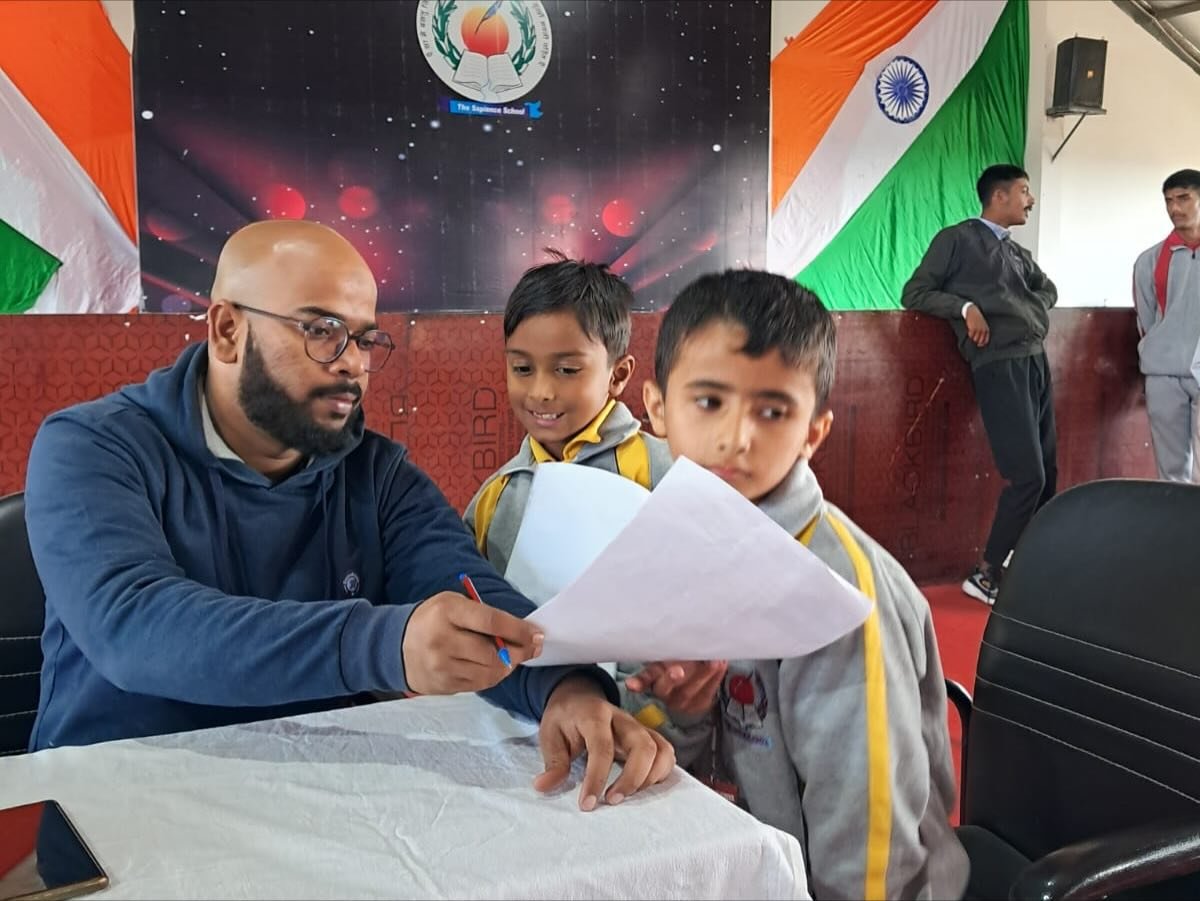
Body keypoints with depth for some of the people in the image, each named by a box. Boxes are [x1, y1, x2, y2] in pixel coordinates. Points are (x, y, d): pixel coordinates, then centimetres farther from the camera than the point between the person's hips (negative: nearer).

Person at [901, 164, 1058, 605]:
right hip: (1000, 366, -8)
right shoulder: (957, 239, 3)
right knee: (1027, 475, -14)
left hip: (1037, 362, 8)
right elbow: (914, 293, 0)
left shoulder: (1019, 252, 23)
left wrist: (1032, 312, 15)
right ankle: (986, 575, -2)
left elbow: (1048, 289, 37)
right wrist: (965, 307, -13)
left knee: (1046, 475, 7)